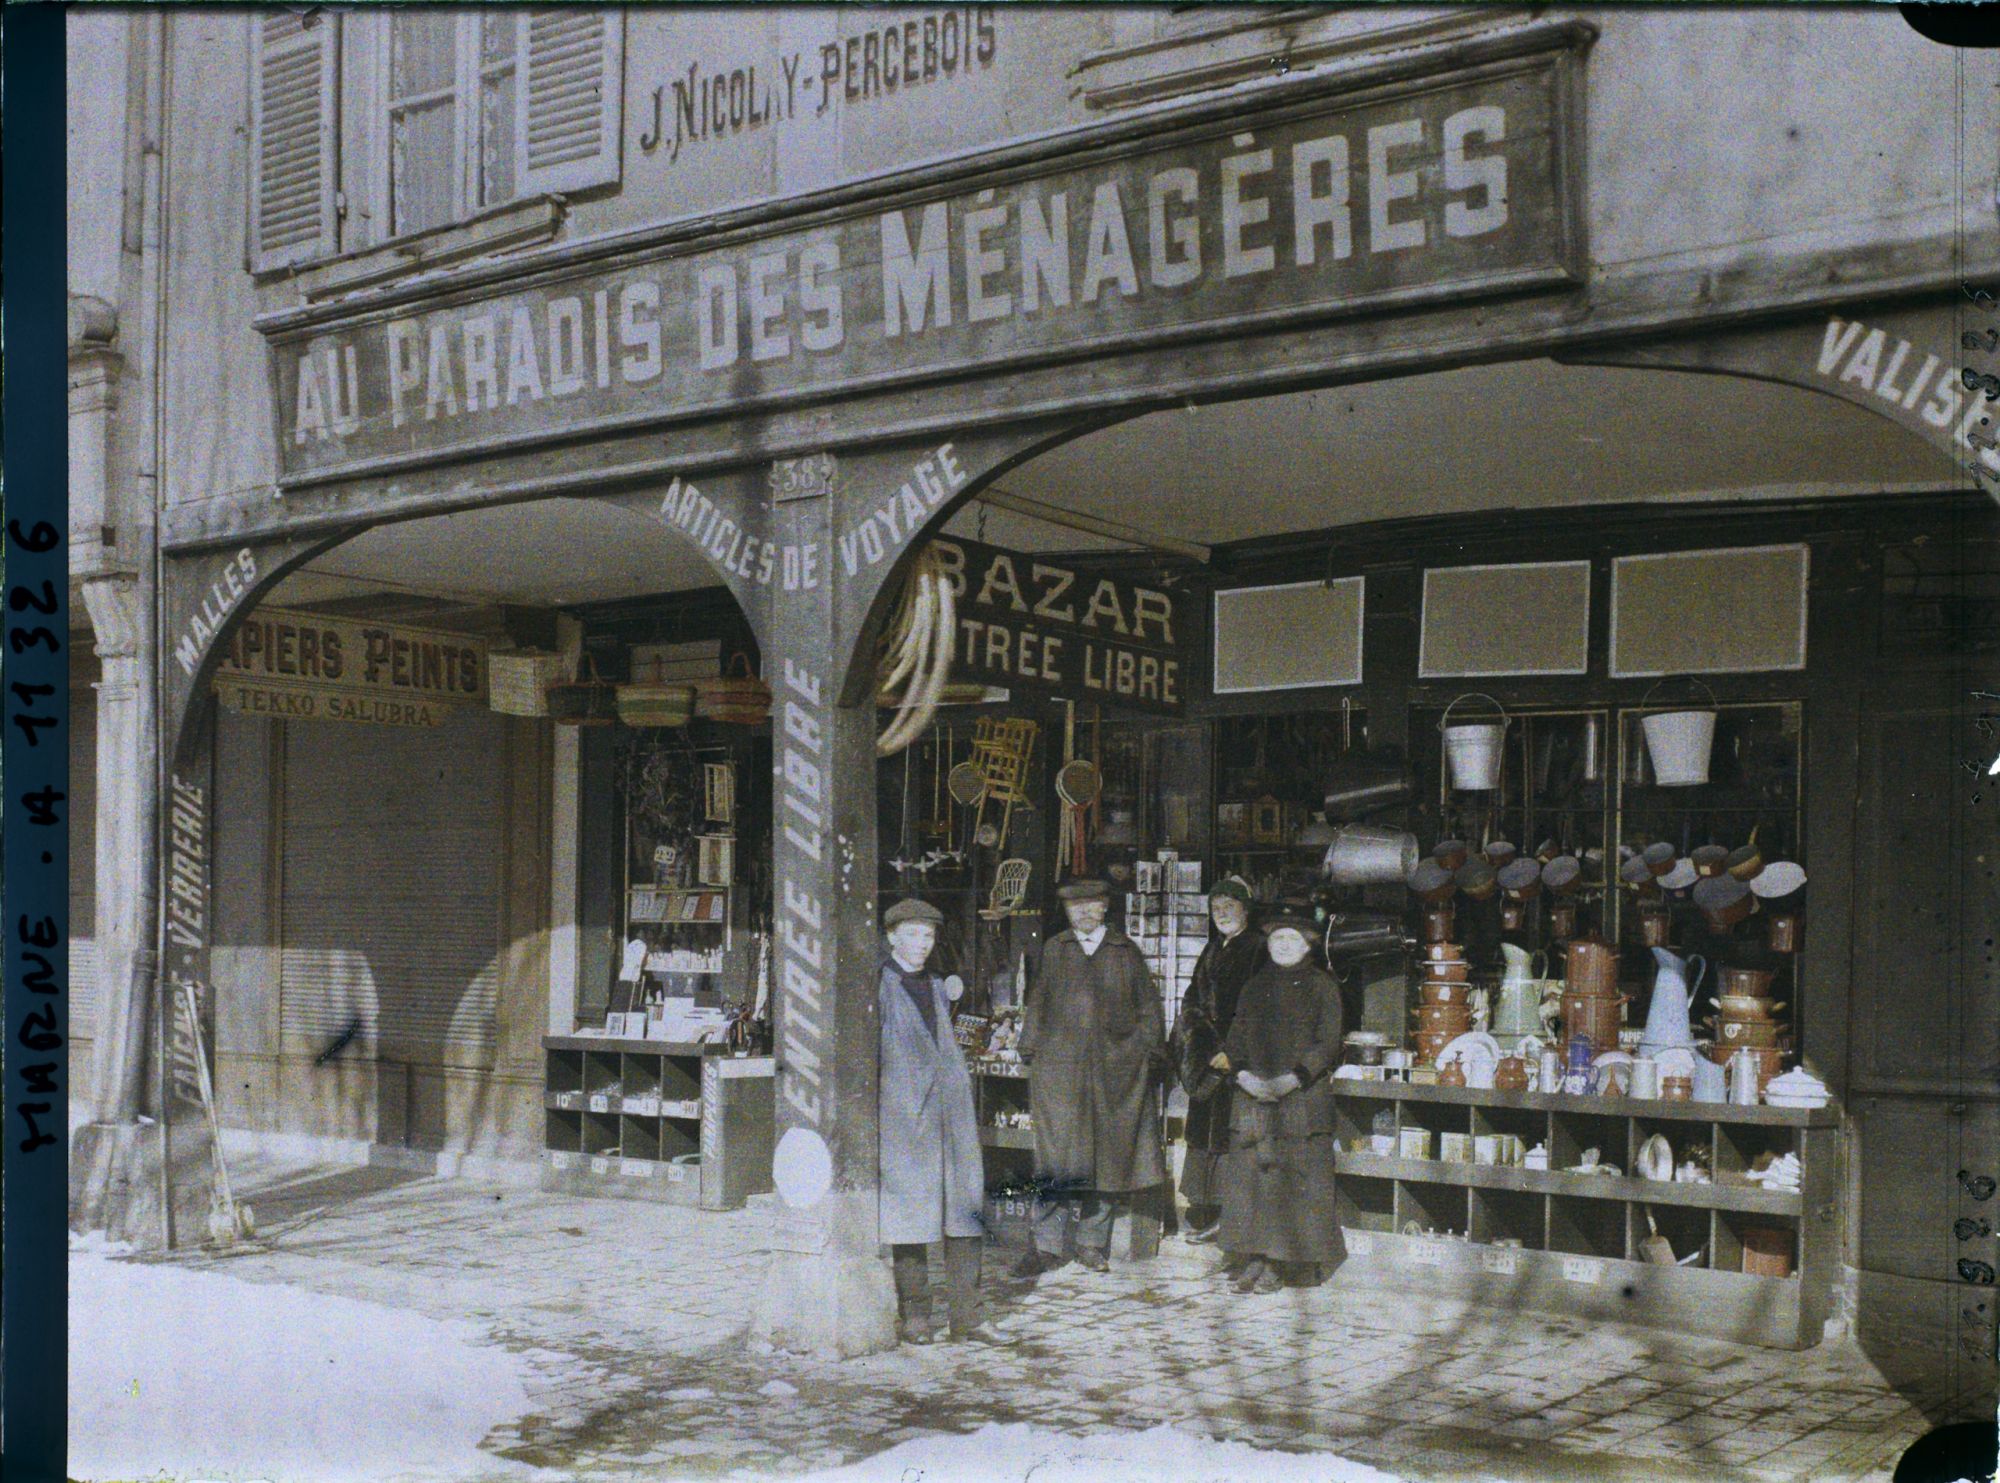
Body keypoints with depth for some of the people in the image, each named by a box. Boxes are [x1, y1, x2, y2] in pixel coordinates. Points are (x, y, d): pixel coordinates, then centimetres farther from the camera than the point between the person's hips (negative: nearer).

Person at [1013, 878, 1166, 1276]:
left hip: (1115, 1067, 1)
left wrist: (1148, 1051, 3)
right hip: (1060, 1067, 0)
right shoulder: (1054, 950, 13)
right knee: (1057, 1157, -6)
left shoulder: (1125, 952, 10)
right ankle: (1047, 1246, -2)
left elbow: (1148, 1008, 12)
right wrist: (1033, 1050, 6)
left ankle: (1092, 1243, 13)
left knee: (1107, 1152, 3)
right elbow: (1038, 1004, 14)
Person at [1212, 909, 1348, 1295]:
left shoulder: (1322, 987, 3)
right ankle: (1256, 1260, 5)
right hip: (1253, 1095, 4)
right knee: (1249, 1176, 0)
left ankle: (1281, 1265, -1)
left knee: (1293, 1178, -6)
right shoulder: (1255, 986, 16)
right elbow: (1235, 1038, 14)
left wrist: (1292, 1079, -14)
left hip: (1303, 1098, -4)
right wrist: (1244, 1075, -5)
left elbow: (1328, 1044, -4)